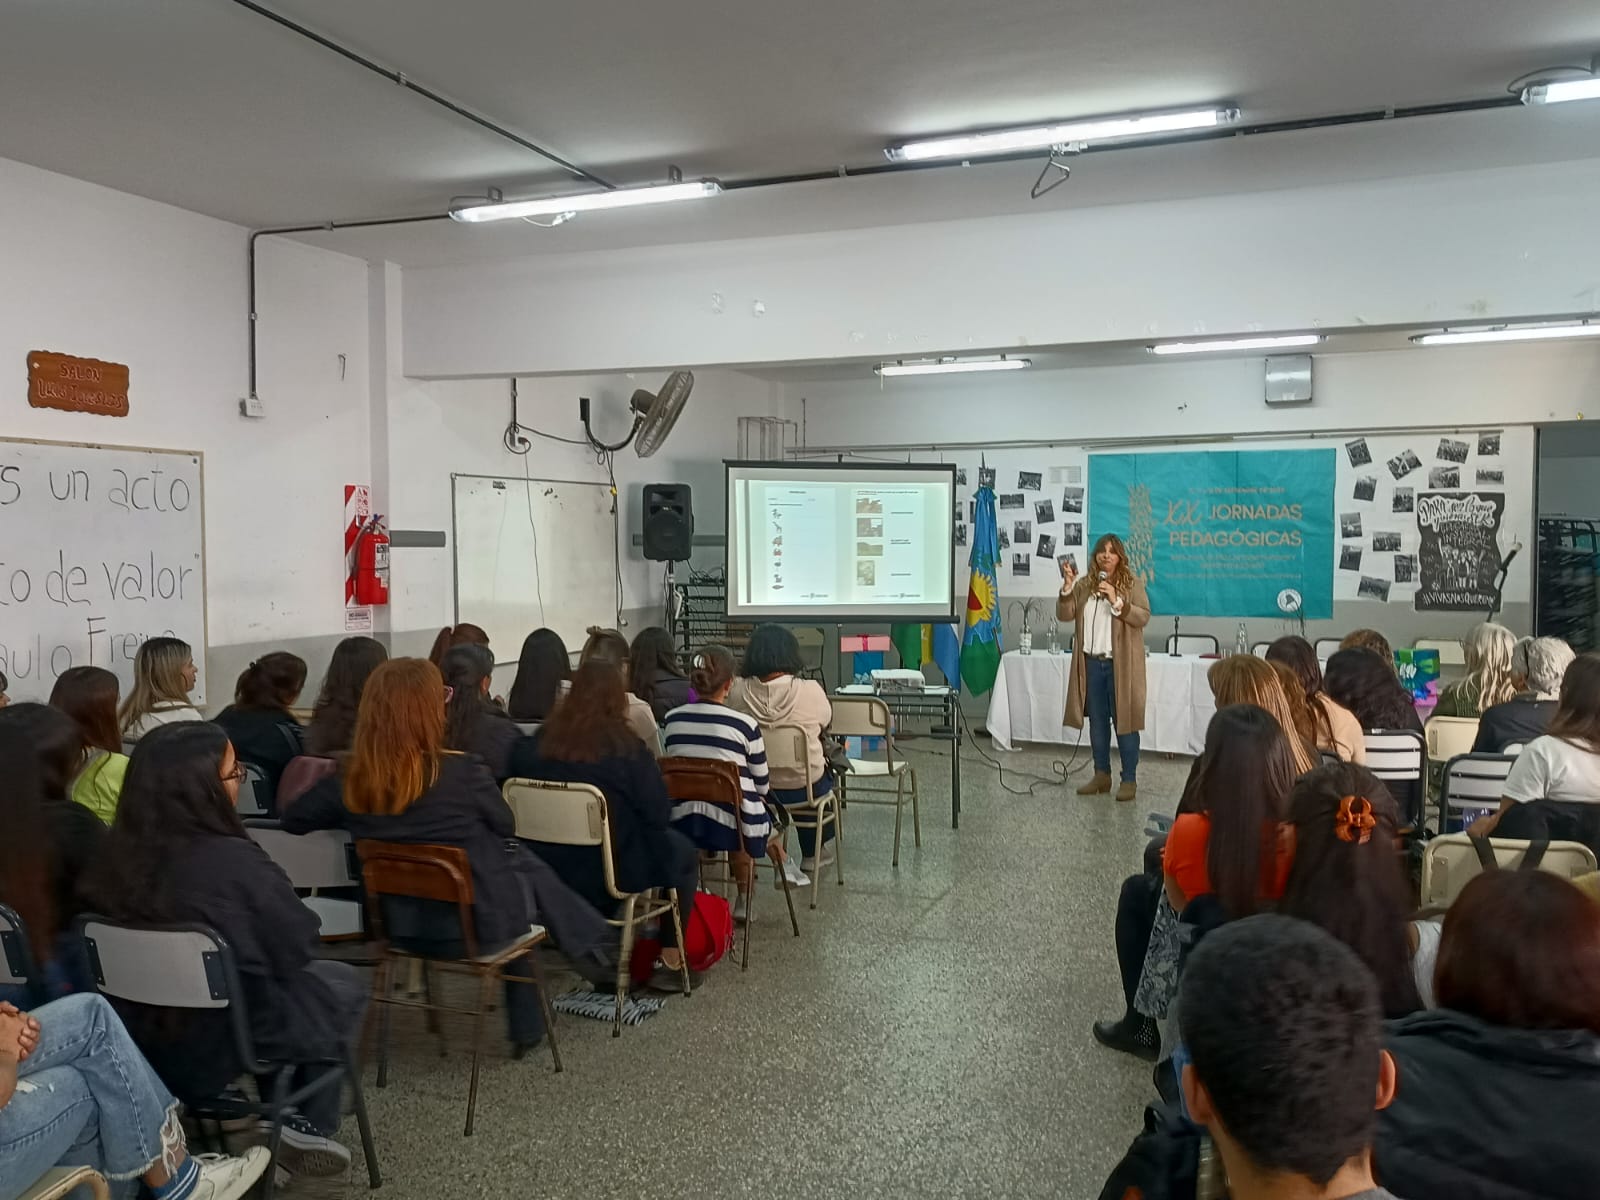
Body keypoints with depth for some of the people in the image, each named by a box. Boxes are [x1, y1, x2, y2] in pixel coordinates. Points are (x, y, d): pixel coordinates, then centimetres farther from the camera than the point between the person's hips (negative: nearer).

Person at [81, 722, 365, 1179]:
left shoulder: (116, 854, -9)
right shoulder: (235, 861, -28)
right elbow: (300, 946, -15)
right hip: (219, 1046, -6)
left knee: (295, 984, 26)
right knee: (346, 985, 17)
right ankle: (309, 1130, 16)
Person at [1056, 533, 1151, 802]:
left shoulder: (1132, 583, -1)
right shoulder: (1084, 585, 9)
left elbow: (1143, 617, -10)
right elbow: (1064, 615, 1)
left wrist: (1116, 602, -20)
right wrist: (1067, 586, -11)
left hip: (1121, 665, -4)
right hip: (1091, 663, 4)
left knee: (1124, 721, -2)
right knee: (1097, 721, 11)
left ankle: (1130, 779, 5)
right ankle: (1101, 775, 21)